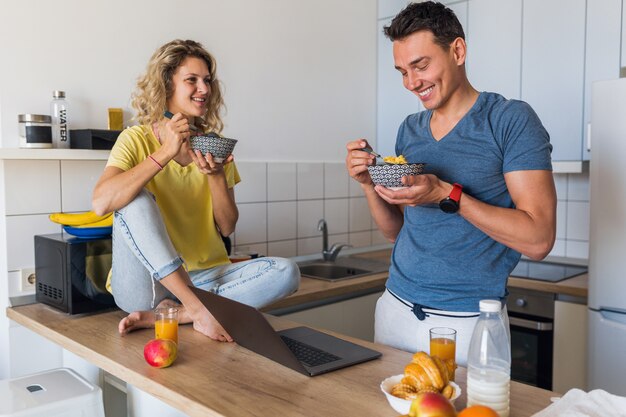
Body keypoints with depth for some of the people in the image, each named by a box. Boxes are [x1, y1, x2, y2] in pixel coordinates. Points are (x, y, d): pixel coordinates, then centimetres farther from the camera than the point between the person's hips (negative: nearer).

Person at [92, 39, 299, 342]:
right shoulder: (137, 139, -4)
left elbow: (227, 228, 5)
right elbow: (101, 203, -23)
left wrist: (216, 176, -12)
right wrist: (165, 152, -24)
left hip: (207, 277, 4)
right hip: (148, 283, -3)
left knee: (286, 273, -18)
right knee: (135, 199, -27)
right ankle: (198, 310, -30)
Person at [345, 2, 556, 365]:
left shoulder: (511, 120, -10)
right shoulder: (409, 130, 7)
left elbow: (538, 240, -17)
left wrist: (448, 195, -24)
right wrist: (369, 183, -5)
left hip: (465, 320, -5)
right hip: (395, 307, 6)